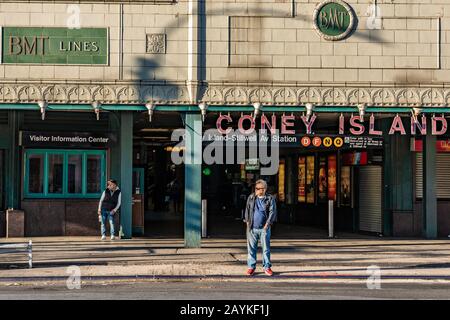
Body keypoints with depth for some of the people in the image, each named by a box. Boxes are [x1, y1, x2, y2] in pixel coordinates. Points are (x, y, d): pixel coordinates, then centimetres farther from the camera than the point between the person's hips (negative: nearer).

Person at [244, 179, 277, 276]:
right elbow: (247, 210, 12)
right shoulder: (251, 198, 9)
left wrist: (267, 224, -12)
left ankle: (267, 267, 11)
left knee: (266, 248, 3)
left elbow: (272, 212, -4)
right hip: (252, 228, 2)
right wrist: (247, 221, 2)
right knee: (251, 248, 4)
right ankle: (251, 267, 11)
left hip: (264, 228, -2)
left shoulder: (270, 199, 1)